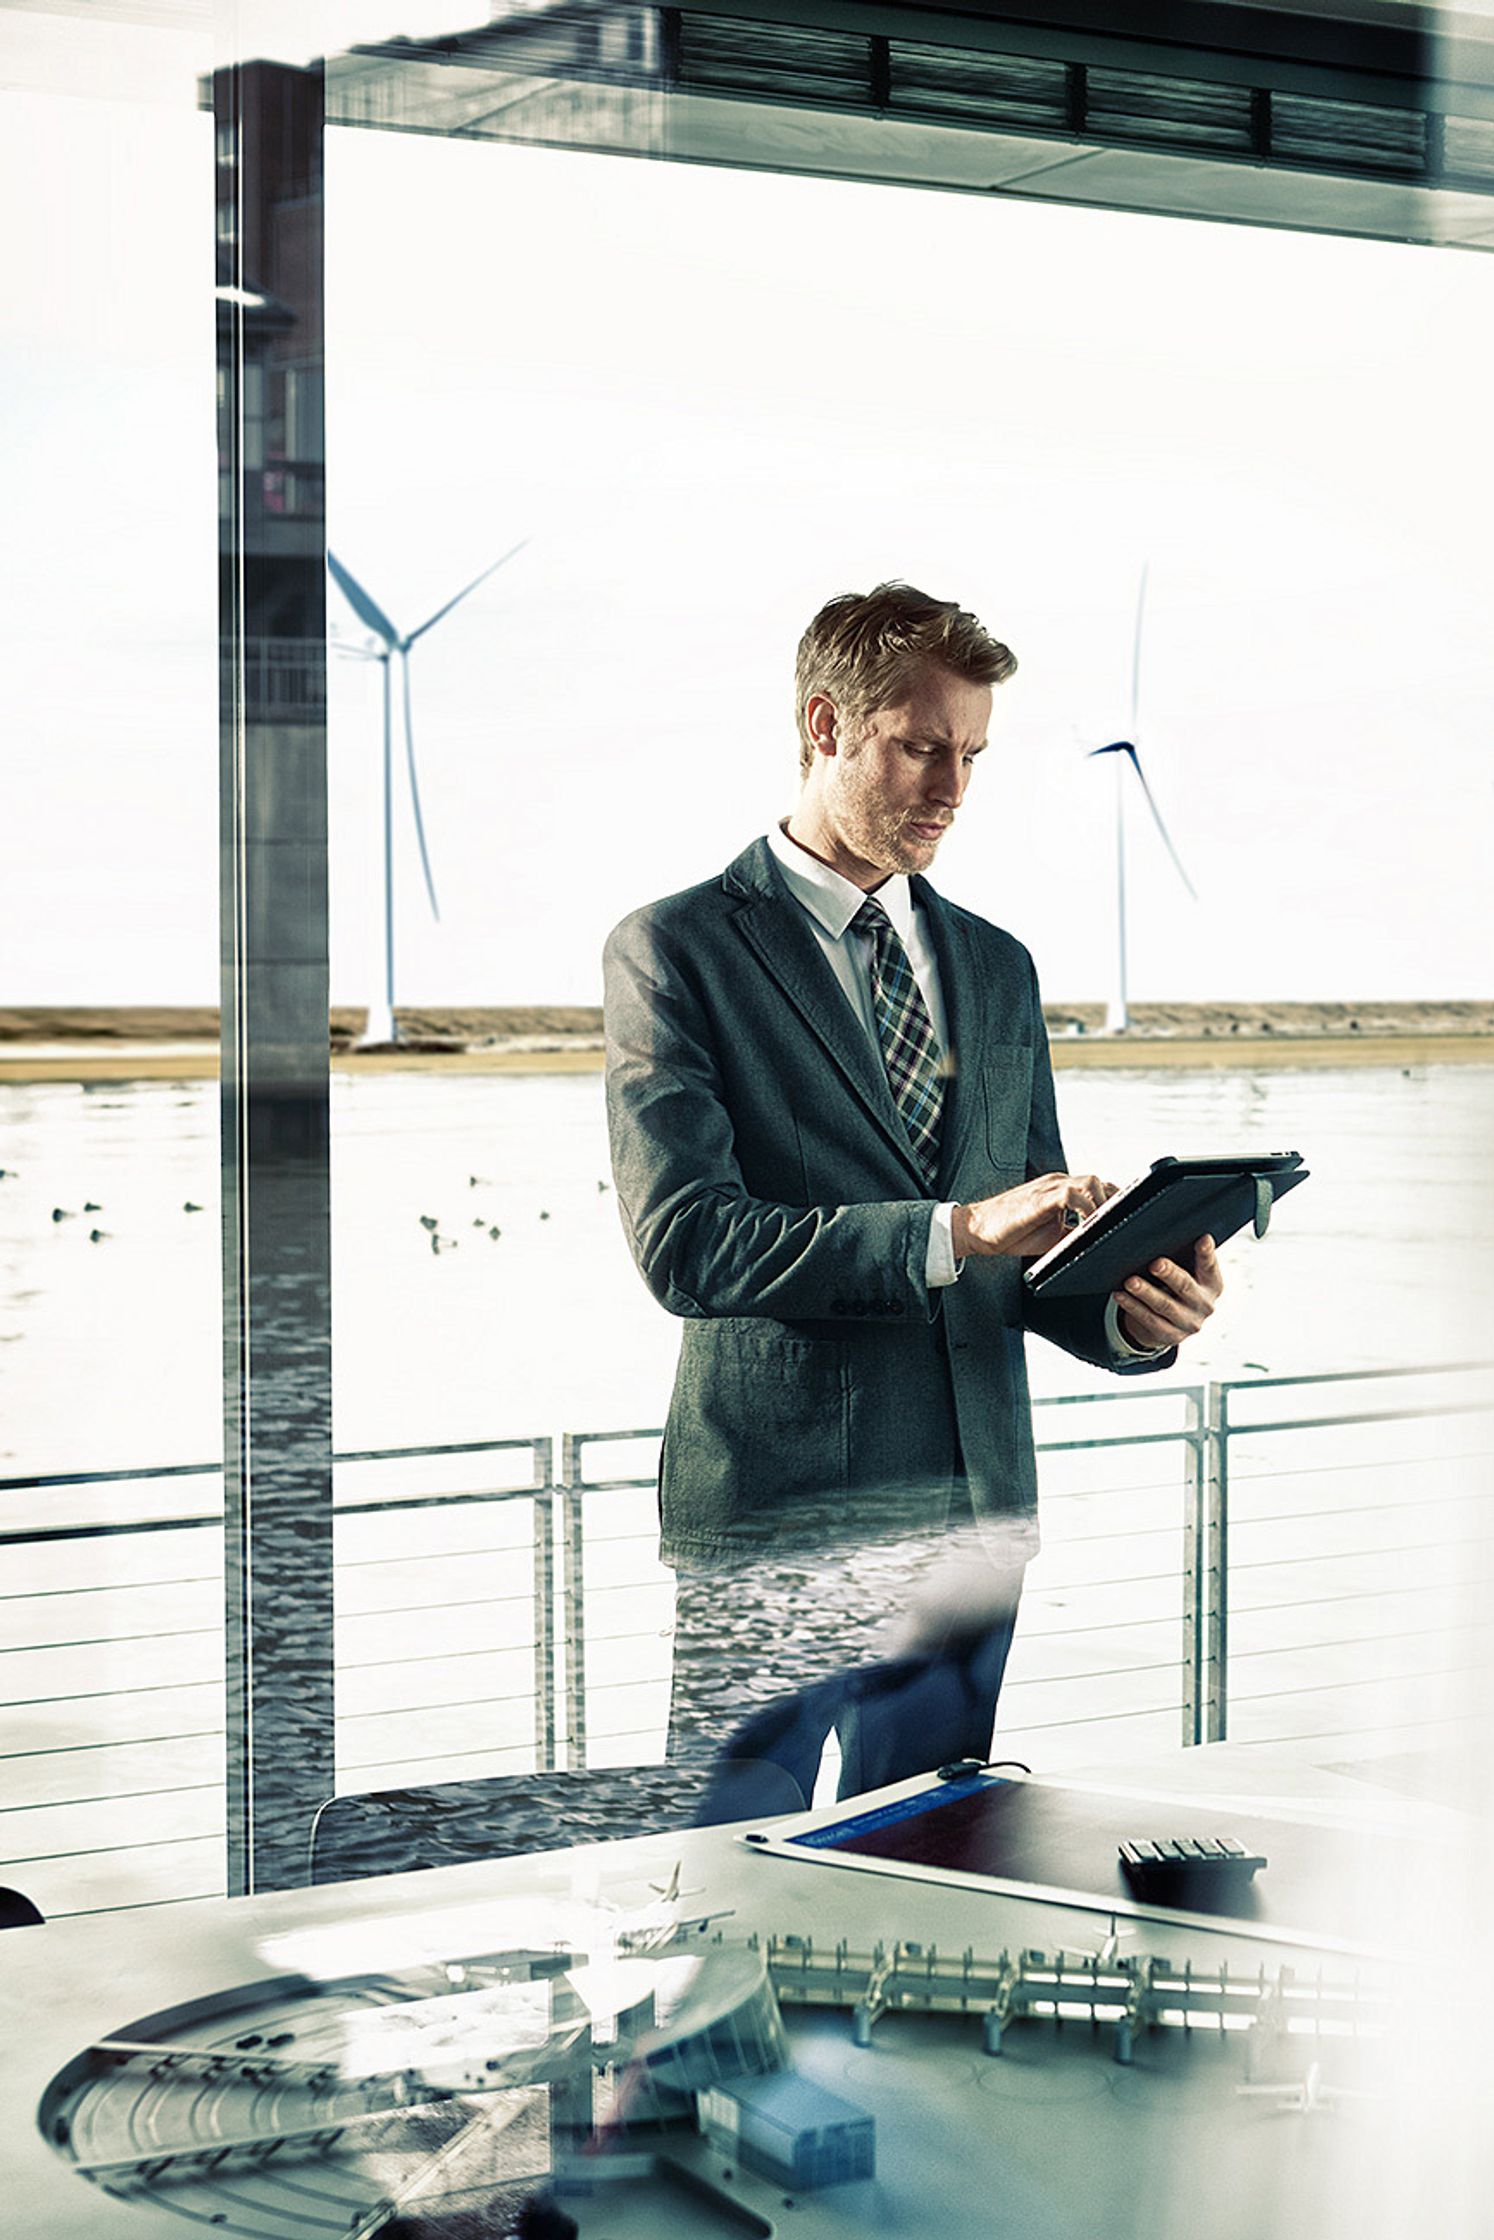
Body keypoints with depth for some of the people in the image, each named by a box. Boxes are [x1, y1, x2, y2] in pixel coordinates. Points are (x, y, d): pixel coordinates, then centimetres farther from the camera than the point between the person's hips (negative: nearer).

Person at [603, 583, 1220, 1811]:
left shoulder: (998, 967, 16)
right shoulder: (676, 950, -3)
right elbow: (685, 1245, -15)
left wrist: (1129, 1314, -5)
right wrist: (958, 1230, -22)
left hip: (974, 1518, 5)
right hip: (771, 1525, -5)